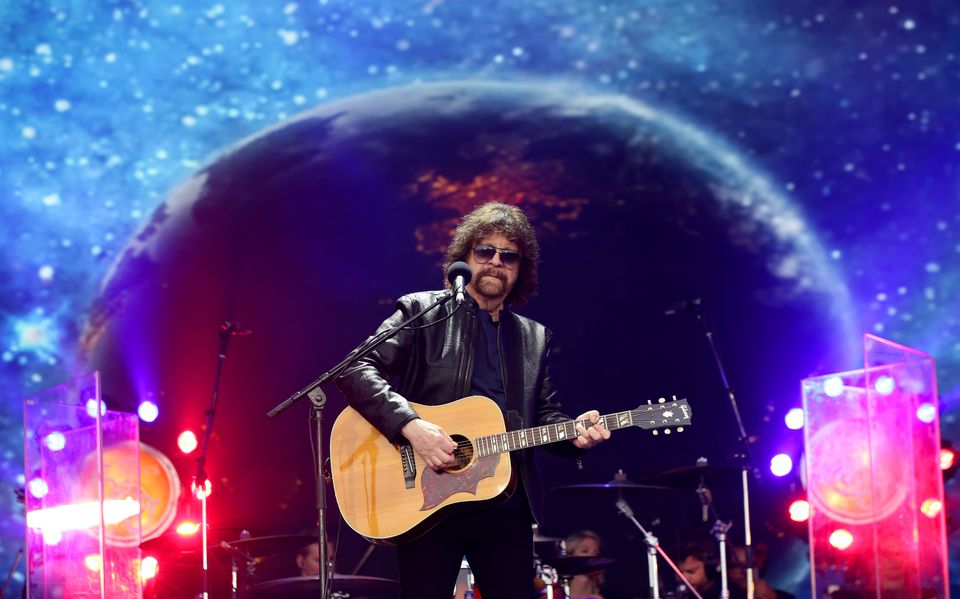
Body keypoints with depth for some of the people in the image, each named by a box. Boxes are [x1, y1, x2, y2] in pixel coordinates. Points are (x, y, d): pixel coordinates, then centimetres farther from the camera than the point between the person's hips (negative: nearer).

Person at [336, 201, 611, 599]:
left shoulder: (534, 338, 15)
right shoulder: (422, 312, 0)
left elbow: (545, 415, 16)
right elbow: (356, 372, -10)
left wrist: (574, 433, -7)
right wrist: (411, 426, -23)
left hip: (506, 508, 4)